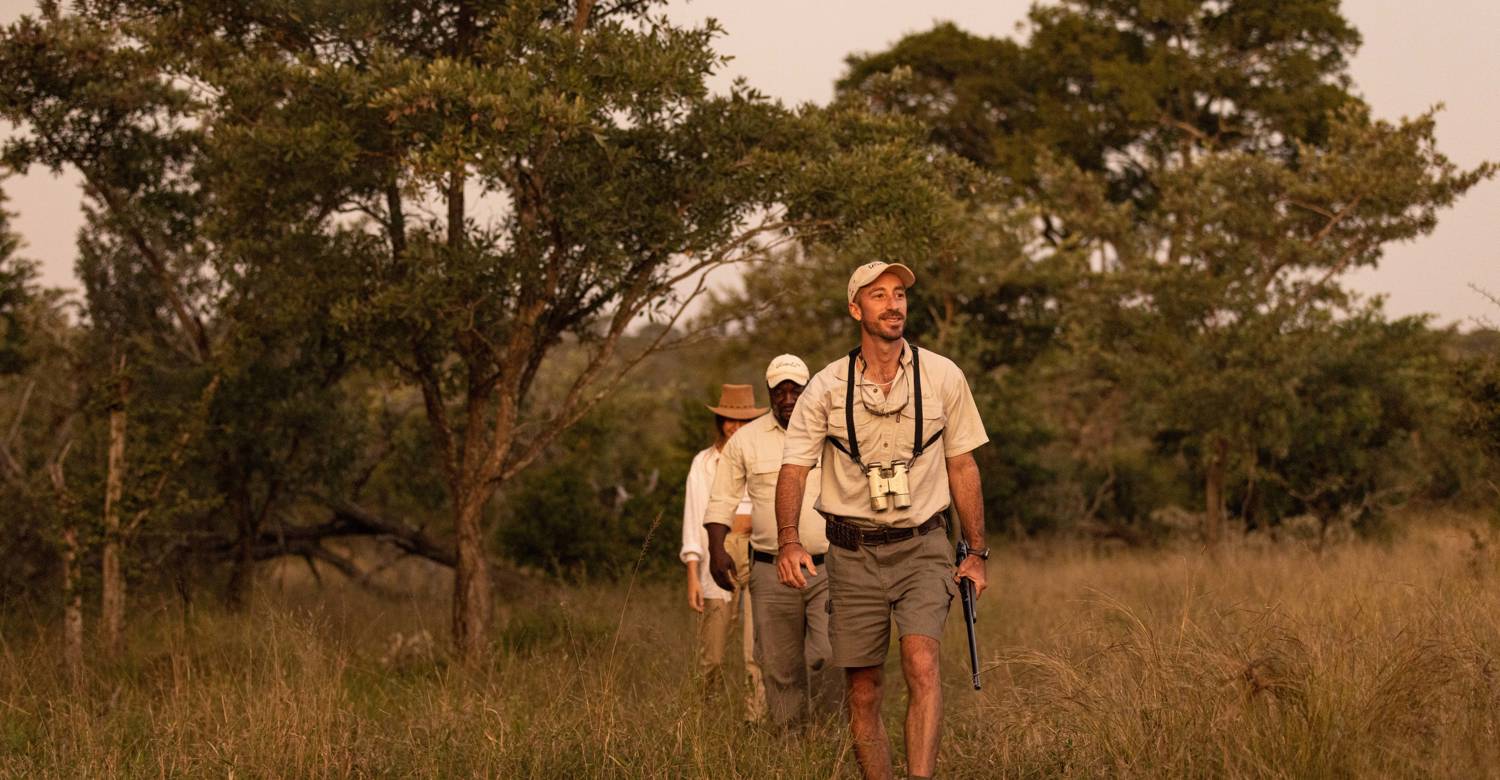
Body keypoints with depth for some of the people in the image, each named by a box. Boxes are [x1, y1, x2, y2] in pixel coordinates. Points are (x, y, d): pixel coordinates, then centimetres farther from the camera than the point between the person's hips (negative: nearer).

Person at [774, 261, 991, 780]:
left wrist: (977, 552, 8)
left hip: (922, 547, -1)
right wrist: (788, 541, -21)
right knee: (862, 691, 3)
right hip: (853, 553, 1)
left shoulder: (943, 377, 1)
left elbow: (962, 467, 9)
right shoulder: (827, 387, -2)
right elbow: (793, 468, -3)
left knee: (921, 661, -22)